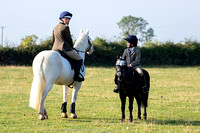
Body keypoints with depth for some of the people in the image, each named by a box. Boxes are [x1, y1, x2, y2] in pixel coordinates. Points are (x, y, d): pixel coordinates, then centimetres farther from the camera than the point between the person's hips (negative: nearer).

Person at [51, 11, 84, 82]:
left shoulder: (55, 28, 12)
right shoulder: (65, 27, -11)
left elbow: (52, 40, 16)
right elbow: (69, 39, -7)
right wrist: (72, 47, 9)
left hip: (55, 49, 8)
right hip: (65, 48, -8)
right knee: (79, 59, 1)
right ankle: (76, 76, -10)